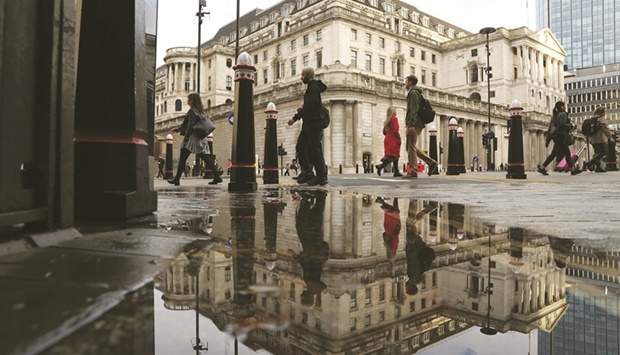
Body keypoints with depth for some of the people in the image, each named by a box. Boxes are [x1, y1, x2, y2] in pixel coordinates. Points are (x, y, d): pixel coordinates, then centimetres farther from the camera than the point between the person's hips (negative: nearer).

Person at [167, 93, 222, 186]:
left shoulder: (192, 111, -9)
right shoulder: (198, 111, 19)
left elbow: (191, 125, -18)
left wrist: (185, 138, -18)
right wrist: (177, 129, 34)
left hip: (193, 137, -9)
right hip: (200, 138, 9)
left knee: (182, 159, 0)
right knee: (206, 158, 3)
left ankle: (177, 179, 5)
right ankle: (217, 177, -4)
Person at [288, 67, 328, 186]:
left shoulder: (313, 88, -12)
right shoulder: (313, 87, 19)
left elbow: (309, 107, -22)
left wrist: (295, 118, -21)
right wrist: (303, 109, 6)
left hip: (313, 124, -10)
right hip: (309, 124, 10)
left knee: (315, 150, -7)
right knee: (300, 146, 9)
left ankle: (322, 177, -2)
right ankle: (307, 172, 12)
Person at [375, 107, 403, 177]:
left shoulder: (387, 120, 16)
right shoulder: (394, 118, -7)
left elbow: (384, 132, 16)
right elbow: (395, 130, -17)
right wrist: (399, 139, -12)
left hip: (388, 139, 9)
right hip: (393, 140, -9)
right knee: (393, 156, -10)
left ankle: (396, 172, 6)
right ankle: (380, 166, -23)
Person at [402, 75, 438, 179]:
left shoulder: (413, 92, -6)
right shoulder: (416, 92, 25)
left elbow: (414, 109, -17)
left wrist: (411, 124, -24)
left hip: (414, 124, -10)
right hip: (418, 124, 10)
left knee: (411, 147, -8)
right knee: (412, 147, 13)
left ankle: (413, 172, -7)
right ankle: (431, 162, 9)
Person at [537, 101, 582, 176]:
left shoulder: (555, 115, 19)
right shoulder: (563, 114, -5)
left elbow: (549, 128, 17)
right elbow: (562, 124, -21)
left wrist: (547, 139, 16)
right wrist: (570, 126, -4)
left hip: (555, 136, 9)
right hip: (560, 136, -9)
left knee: (567, 153, 10)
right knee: (554, 153, -10)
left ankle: (572, 169, 10)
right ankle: (542, 167, -11)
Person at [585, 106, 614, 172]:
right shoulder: (602, 119, -8)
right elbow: (605, 128, -17)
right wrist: (610, 137, -16)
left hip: (593, 140, 9)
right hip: (600, 140, -9)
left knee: (598, 153, 13)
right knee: (603, 153, -11)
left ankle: (598, 167, 10)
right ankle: (590, 163, -24)